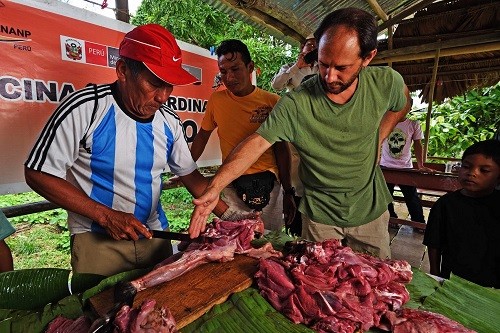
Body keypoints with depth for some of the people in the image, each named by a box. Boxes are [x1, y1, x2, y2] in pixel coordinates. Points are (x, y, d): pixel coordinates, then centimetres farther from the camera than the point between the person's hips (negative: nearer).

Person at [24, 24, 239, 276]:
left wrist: (229, 216, -3)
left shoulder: (170, 121, -5)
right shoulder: (85, 108, -19)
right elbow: (38, 174, -12)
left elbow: (190, 175, 4)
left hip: (155, 234, 5)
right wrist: (106, 216, -20)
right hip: (96, 239, -4)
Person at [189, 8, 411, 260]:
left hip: (371, 210, 3)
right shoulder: (295, 104, -24)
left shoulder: (386, 83, -13)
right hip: (320, 216, -2)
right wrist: (214, 188, -37)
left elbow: (402, 104, 10)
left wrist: (377, 140, -2)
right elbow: (257, 143, -28)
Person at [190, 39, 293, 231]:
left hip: (268, 186, 0)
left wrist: (288, 192, 1)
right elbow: (202, 137, 13)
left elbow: (281, 149, 1)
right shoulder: (216, 100, 2)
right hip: (233, 188, 1)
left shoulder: (272, 102, -2)